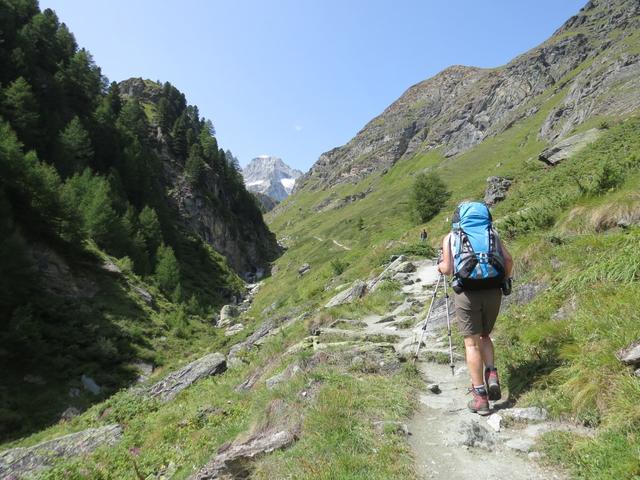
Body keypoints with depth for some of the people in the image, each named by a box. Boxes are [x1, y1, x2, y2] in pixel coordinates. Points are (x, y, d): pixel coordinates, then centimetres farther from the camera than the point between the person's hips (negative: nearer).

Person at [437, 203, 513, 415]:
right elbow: (508, 259, 3)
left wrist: (440, 266, 19)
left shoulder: (450, 237, 7)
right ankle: (492, 376, 5)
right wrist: (504, 280, 19)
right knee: (484, 336, 24)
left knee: (472, 343, 5)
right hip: (493, 292, 3)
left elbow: (447, 268, -3)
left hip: (467, 293, -3)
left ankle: (480, 397, 6)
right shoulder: (491, 232, 14)